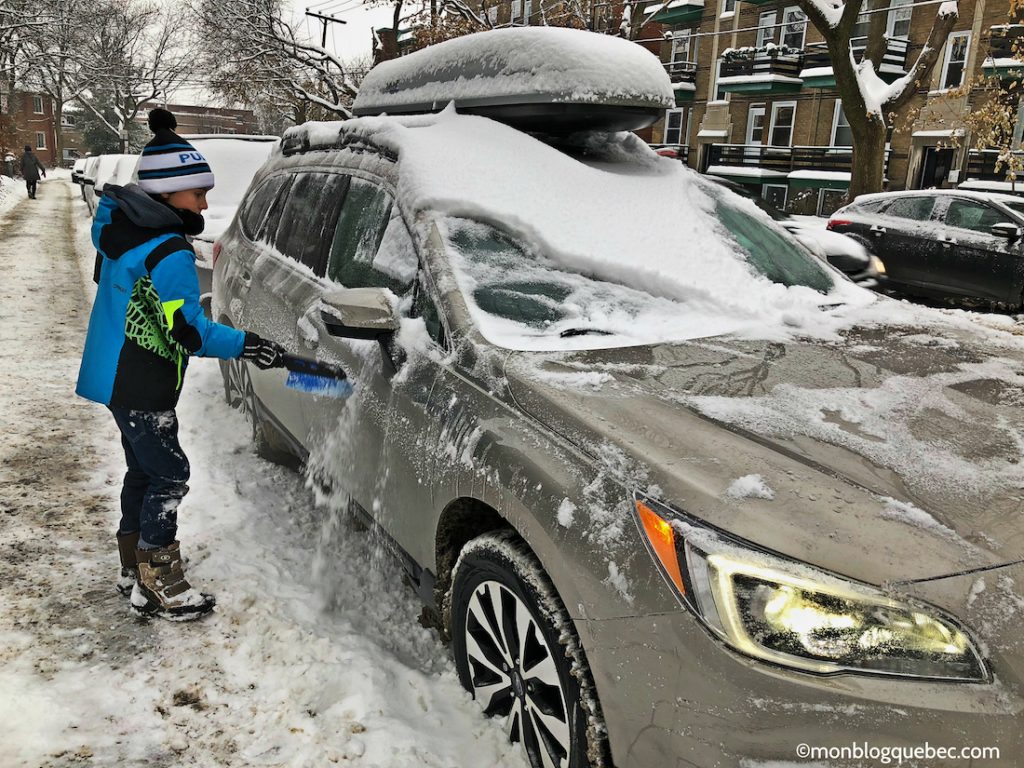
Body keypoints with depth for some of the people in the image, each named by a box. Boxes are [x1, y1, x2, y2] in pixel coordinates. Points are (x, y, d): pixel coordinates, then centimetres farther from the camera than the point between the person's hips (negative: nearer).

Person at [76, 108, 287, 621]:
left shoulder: (120, 228, 8)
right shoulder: (169, 254, -22)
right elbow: (187, 330, -25)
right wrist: (243, 345, -20)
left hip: (117, 376, 10)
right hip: (139, 387, -10)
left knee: (144, 469, 18)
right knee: (169, 476, 0)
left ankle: (134, 570, 30)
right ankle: (158, 583, 10)